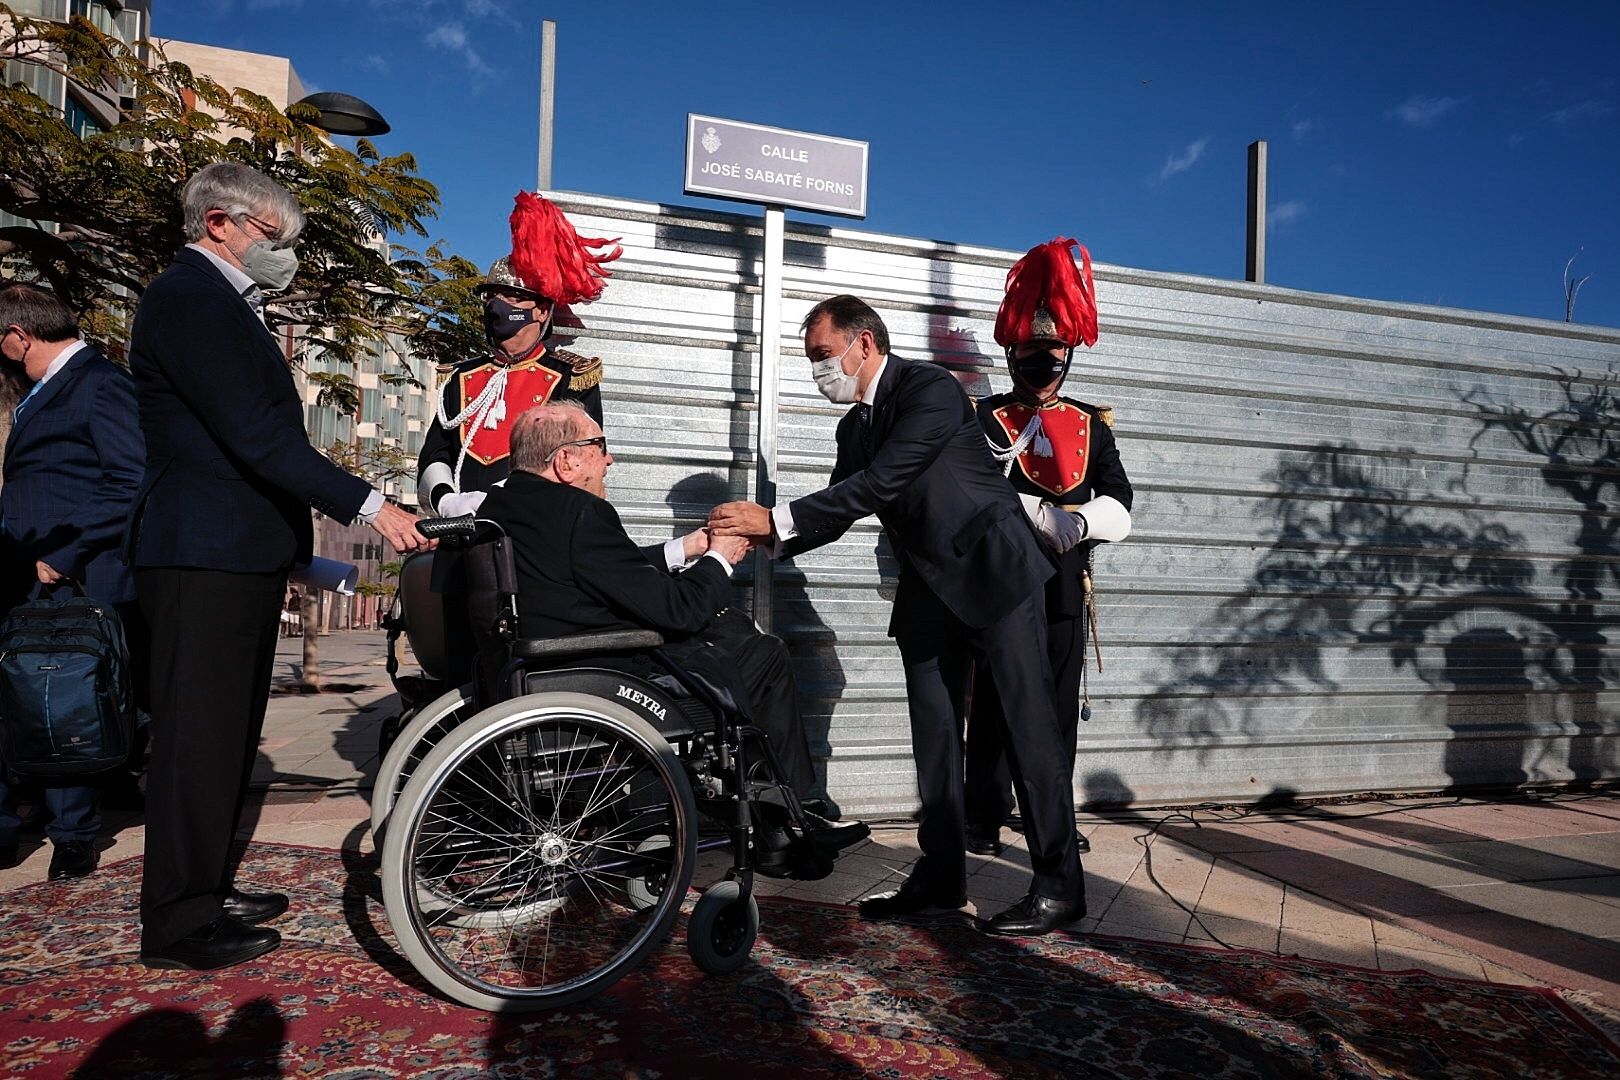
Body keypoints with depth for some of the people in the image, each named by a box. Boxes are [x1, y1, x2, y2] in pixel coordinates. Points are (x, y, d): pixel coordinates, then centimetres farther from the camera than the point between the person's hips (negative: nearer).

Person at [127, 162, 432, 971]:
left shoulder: (225, 302, 19)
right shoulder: (188, 296, -11)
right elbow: (254, 434, -22)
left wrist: (296, 545, 19)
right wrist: (369, 507, -23)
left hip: (243, 553, 10)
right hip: (205, 556, -10)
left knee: (228, 732, 15)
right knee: (199, 734, -3)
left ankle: (207, 889, 28)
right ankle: (178, 924, 8)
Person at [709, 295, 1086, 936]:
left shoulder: (930, 388, -14)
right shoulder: (854, 426, 11)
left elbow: (881, 482, -25)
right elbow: (836, 514, 11)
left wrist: (777, 518, -25)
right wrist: (761, 538, -5)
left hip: (994, 571, -8)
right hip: (930, 589, 8)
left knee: (1029, 727, -4)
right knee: (933, 735, 9)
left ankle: (1058, 887, 5)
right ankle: (941, 877, 19)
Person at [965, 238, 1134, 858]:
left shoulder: (1092, 426, 11)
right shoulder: (986, 420, -1)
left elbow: (1118, 512, 1)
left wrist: (1074, 522, -20)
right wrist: (1055, 520, -20)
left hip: (1066, 589, 4)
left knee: (1060, 708, 12)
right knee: (995, 707, 2)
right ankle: (984, 822, 14)